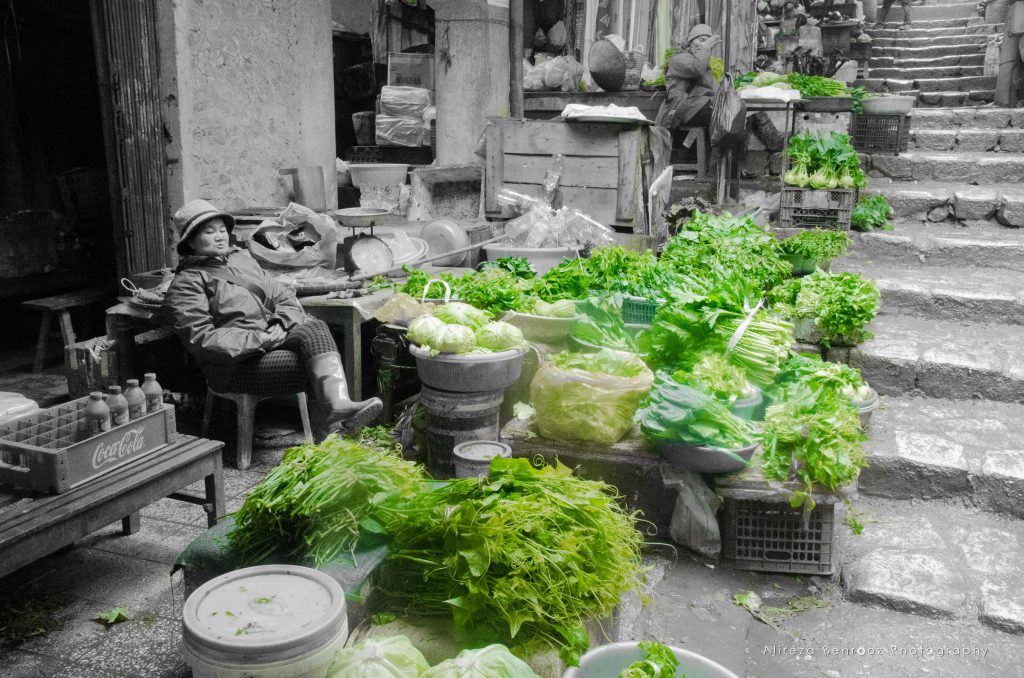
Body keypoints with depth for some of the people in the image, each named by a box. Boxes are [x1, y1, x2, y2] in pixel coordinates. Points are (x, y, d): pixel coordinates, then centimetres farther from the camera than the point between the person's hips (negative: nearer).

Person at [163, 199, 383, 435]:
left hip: (272, 340, 5)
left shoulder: (242, 258, 24)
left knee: (314, 328, -29)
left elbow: (284, 296, 21)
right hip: (236, 365, -5)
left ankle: (339, 405, -50)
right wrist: (260, 340, -17)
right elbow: (203, 340, -11)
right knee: (313, 366, -28)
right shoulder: (187, 283, 2)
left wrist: (282, 325, -2)